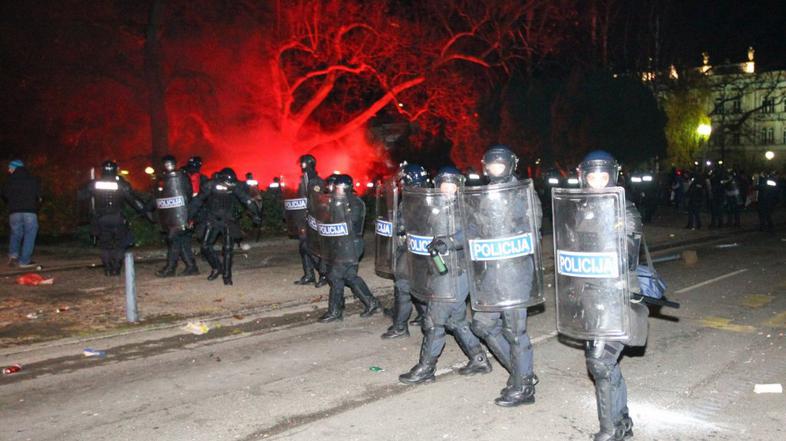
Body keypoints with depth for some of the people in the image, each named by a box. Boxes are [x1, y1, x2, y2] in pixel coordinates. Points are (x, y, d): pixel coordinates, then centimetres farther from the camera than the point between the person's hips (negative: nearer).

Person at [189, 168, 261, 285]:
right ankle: (217, 267, 17)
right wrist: (188, 216, 0)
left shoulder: (235, 187, -13)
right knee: (206, 246, -6)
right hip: (212, 220, 1)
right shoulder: (210, 186, -13)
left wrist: (255, 214, -8)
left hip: (228, 222, -1)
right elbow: (197, 201, -4)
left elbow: (247, 200, -7)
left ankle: (227, 275, 10)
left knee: (228, 249, -2)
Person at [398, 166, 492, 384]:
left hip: (452, 274, -8)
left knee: (434, 321, 0)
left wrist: (449, 241, -35)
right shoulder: (434, 206, 9)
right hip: (441, 273, 8)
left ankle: (425, 369, 12)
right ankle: (479, 359, 30)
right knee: (456, 319, 18)